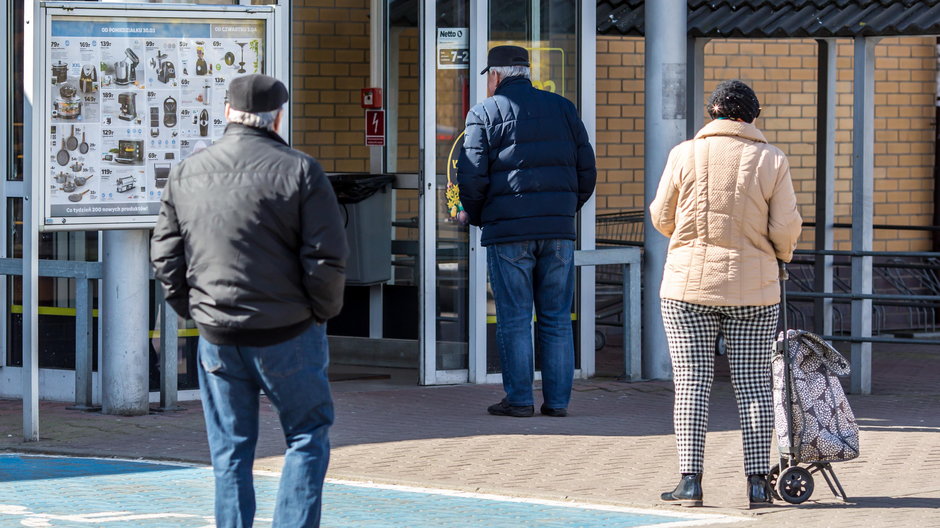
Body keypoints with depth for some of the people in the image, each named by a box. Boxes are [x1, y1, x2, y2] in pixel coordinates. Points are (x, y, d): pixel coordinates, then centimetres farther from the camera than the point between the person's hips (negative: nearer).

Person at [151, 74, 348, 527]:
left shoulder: (186, 174, 4)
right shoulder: (299, 171, -9)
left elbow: (164, 257, 7)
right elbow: (326, 258, -11)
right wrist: (324, 311, 4)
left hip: (217, 337, 4)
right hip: (288, 335, -4)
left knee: (230, 451, 11)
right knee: (308, 436, 10)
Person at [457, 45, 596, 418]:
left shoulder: (485, 113, 0)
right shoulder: (563, 109, 12)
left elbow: (472, 177, -6)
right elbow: (586, 171, 9)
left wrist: (475, 217, 11)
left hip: (508, 231, -4)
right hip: (558, 230, 4)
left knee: (514, 318, 1)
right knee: (556, 318, 7)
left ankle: (519, 399, 1)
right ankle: (557, 399, 6)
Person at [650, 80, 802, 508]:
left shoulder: (685, 155, -3)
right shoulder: (771, 160, -2)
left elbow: (661, 218, 4)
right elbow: (786, 228, -3)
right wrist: (781, 255, 19)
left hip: (690, 283, -1)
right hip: (752, 287, 1)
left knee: (691, 381, 1)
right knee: (753, 383, 5)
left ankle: (690, 480, -4)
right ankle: (758, 481, 3)